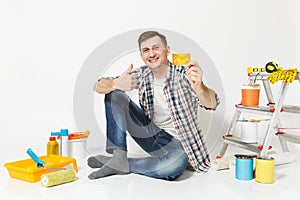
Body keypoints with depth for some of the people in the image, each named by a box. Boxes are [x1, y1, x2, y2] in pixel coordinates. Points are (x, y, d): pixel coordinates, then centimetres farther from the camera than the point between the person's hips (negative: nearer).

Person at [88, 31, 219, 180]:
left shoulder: (183, 75, -15)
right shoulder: (142, 74, -4)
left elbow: (212, 104, -30)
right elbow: (98, 86, -6)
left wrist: (199, 87, -53)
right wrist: (115, 83, -31)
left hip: (176, 142, -3)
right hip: (150, 132, 4)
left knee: (176, 164, -39)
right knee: (114, 94, -9)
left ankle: (123, 165, -14)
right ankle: (119, 156, -14)